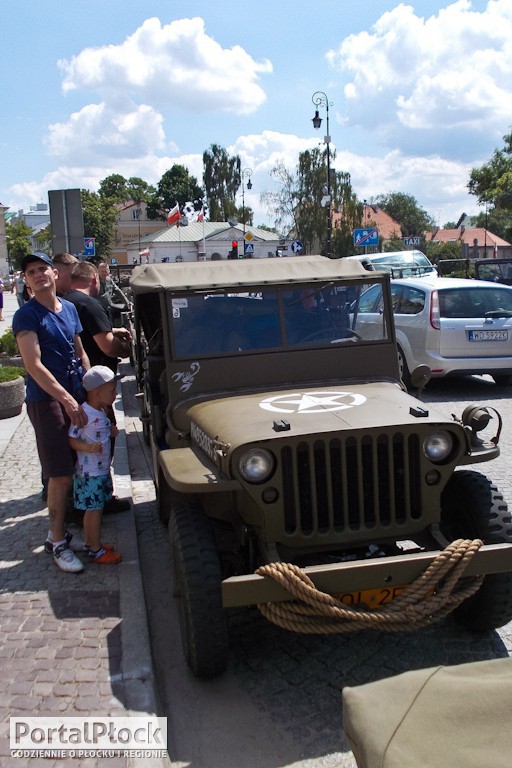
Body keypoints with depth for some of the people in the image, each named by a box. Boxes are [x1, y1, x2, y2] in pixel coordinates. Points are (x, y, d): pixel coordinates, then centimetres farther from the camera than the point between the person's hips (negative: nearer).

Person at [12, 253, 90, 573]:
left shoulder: (69, 309, 10)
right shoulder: (26, 315, -10)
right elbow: (34, 365, -17)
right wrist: (67, 400, -23)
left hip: (74, 396, 7)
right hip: (46, 400, -6)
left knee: (74, 471, 11)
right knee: (61, 475, -5)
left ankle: (60, 530, 26)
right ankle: (57, 543, 8)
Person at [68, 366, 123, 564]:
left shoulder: (102, 412, 8)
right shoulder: (83, 414, -20)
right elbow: (71, 440, -18)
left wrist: (110, 432, 5)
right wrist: (88, 448, -31)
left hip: (102, 470, 9)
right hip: (89, 473, -9)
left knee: (93, 509, 17)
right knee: (94, 510, -1)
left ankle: (89, 543, 29)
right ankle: (96, 551, 8)